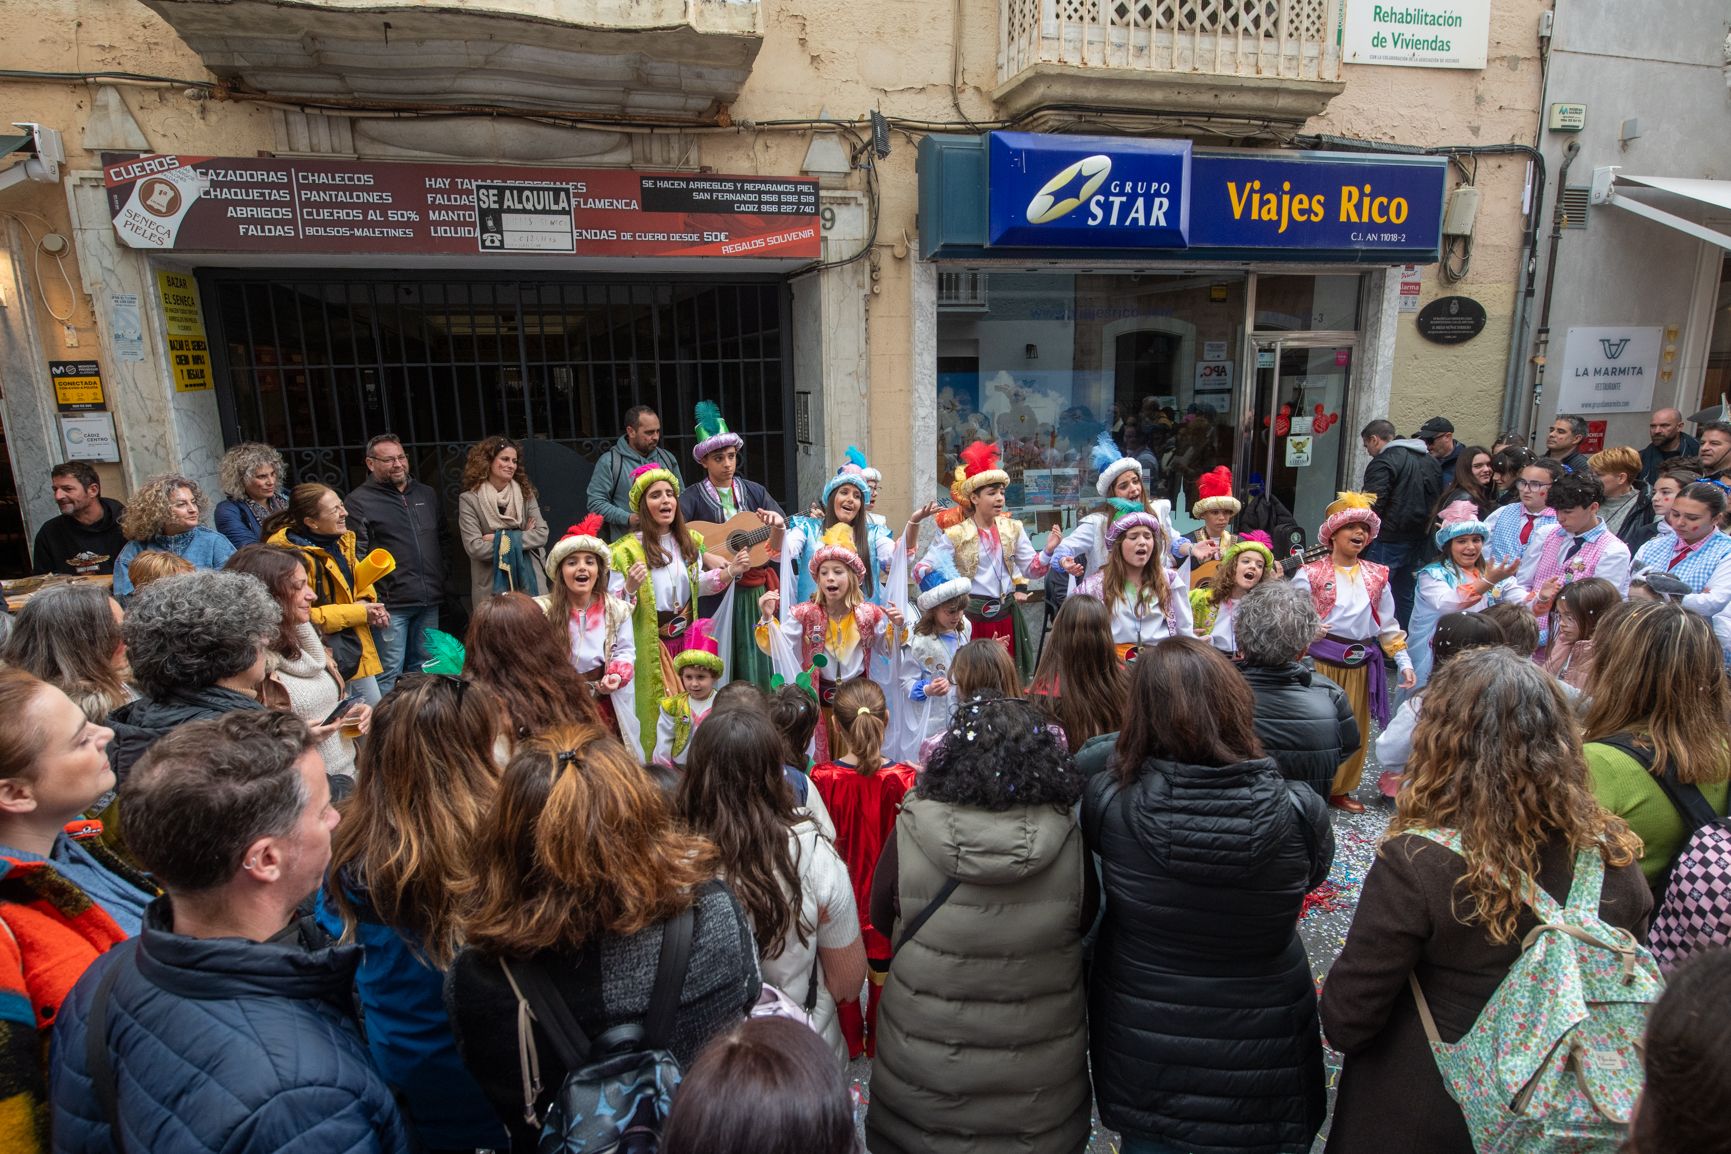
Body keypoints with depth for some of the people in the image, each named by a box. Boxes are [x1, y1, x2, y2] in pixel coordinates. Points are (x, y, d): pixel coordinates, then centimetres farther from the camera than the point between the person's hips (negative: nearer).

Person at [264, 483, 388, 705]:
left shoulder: (342, 540, 3)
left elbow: (360, 580, 20)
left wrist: (366, 600, -4)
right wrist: (359, 612, -19)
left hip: (356, 644, 8)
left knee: (376, 710, 16)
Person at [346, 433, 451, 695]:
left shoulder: (427, 494, 15)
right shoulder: (358, 502, -5)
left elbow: (444, 538, 23)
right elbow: (355, 557, -11)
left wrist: (441, 576, 11)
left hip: (429, 603, 6)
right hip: (391, 605, -6)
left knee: (425, 668, 15)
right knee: (388, 673, -4)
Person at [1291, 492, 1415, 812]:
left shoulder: (1377, 576, 11)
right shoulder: (1311, 574, -3)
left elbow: (1388, 624, 12)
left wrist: (1404, 662, 6)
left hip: (1361, 664, 5)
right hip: (1319, 661, -5)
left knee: (1354, 730, 12)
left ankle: (1340, 789, 28)